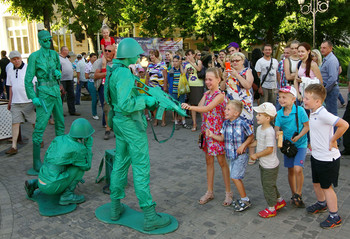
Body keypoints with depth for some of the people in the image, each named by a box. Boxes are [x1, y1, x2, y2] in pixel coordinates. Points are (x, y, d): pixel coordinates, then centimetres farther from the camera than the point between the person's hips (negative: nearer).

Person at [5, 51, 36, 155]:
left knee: (35, 122, 5)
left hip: (28, 101, -4)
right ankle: (14, 146, 1)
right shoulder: (10, 71, 12)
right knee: (15, 123, -1)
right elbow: (11, 87, 19)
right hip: (15, 102, 4)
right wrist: (10, 101, 19)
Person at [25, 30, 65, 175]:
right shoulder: (35, 56, -8)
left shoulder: (54, 54, 9)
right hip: (44, 93, -7)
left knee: (60, 123, 15)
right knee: (40, 127, -8)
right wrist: (33, 97, -17)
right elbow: (28, 79, -9)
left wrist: (58, 73, 0)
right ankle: (37, 165, -4)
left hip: (56, 91, 7)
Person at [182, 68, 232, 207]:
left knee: (221, 161, 2)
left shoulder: (220, 95, -14)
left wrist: (189, 107, -40)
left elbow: (206, 109, -29)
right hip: (206, 130, 7)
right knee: (209, 161, 13)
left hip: (217, 131, -7)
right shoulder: (206, 94, 9)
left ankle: (228, 193, 16)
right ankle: (210, 192, 24)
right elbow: (200, 108, -5)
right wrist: (206, 94, -12)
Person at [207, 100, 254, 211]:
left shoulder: (242, 123, -17)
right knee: (236, 177, 14)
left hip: (240, 155, -7)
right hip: (231, 155, 7)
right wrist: (212, 135, -4)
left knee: (235, 177, -7)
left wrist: (243, 145, -18)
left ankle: (245, 200, 9)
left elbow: (251, 136, -7)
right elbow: (222, 137, 10)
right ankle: (243, 198, 30)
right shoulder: (225, 123, 2)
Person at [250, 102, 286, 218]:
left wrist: (256, 155, -20)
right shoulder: (259, 128, 2)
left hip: (270, 166, -9)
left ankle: (271, 209, 24)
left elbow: (269, 149, -28)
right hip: (263, 164, 10)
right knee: (266, 184, 23)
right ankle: (280, 201, 42)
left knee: (268, 186, 5)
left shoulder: (269, 132, -27)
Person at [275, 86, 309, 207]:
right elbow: (277, 128, -2)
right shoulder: (280, 113, -2)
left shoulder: (300, 110, -13)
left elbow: (306, 126, -8)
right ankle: (294, 195, 29)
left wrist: (298, 137, -21)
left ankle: (298, 194, 3)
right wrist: (277, 133, -25)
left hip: (300, 144, -4)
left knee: (297, 169, -17)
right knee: (290, 170, 12)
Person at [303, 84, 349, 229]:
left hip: (328, 158, -9)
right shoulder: (313, 113, 3)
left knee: (327, 187, 4)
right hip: (316, 156, 9)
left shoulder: (323, 114, -26)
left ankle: (334, 217, 21)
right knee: (316, 183, 23)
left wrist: (333, 140, -23)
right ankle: (321, 204, 48)